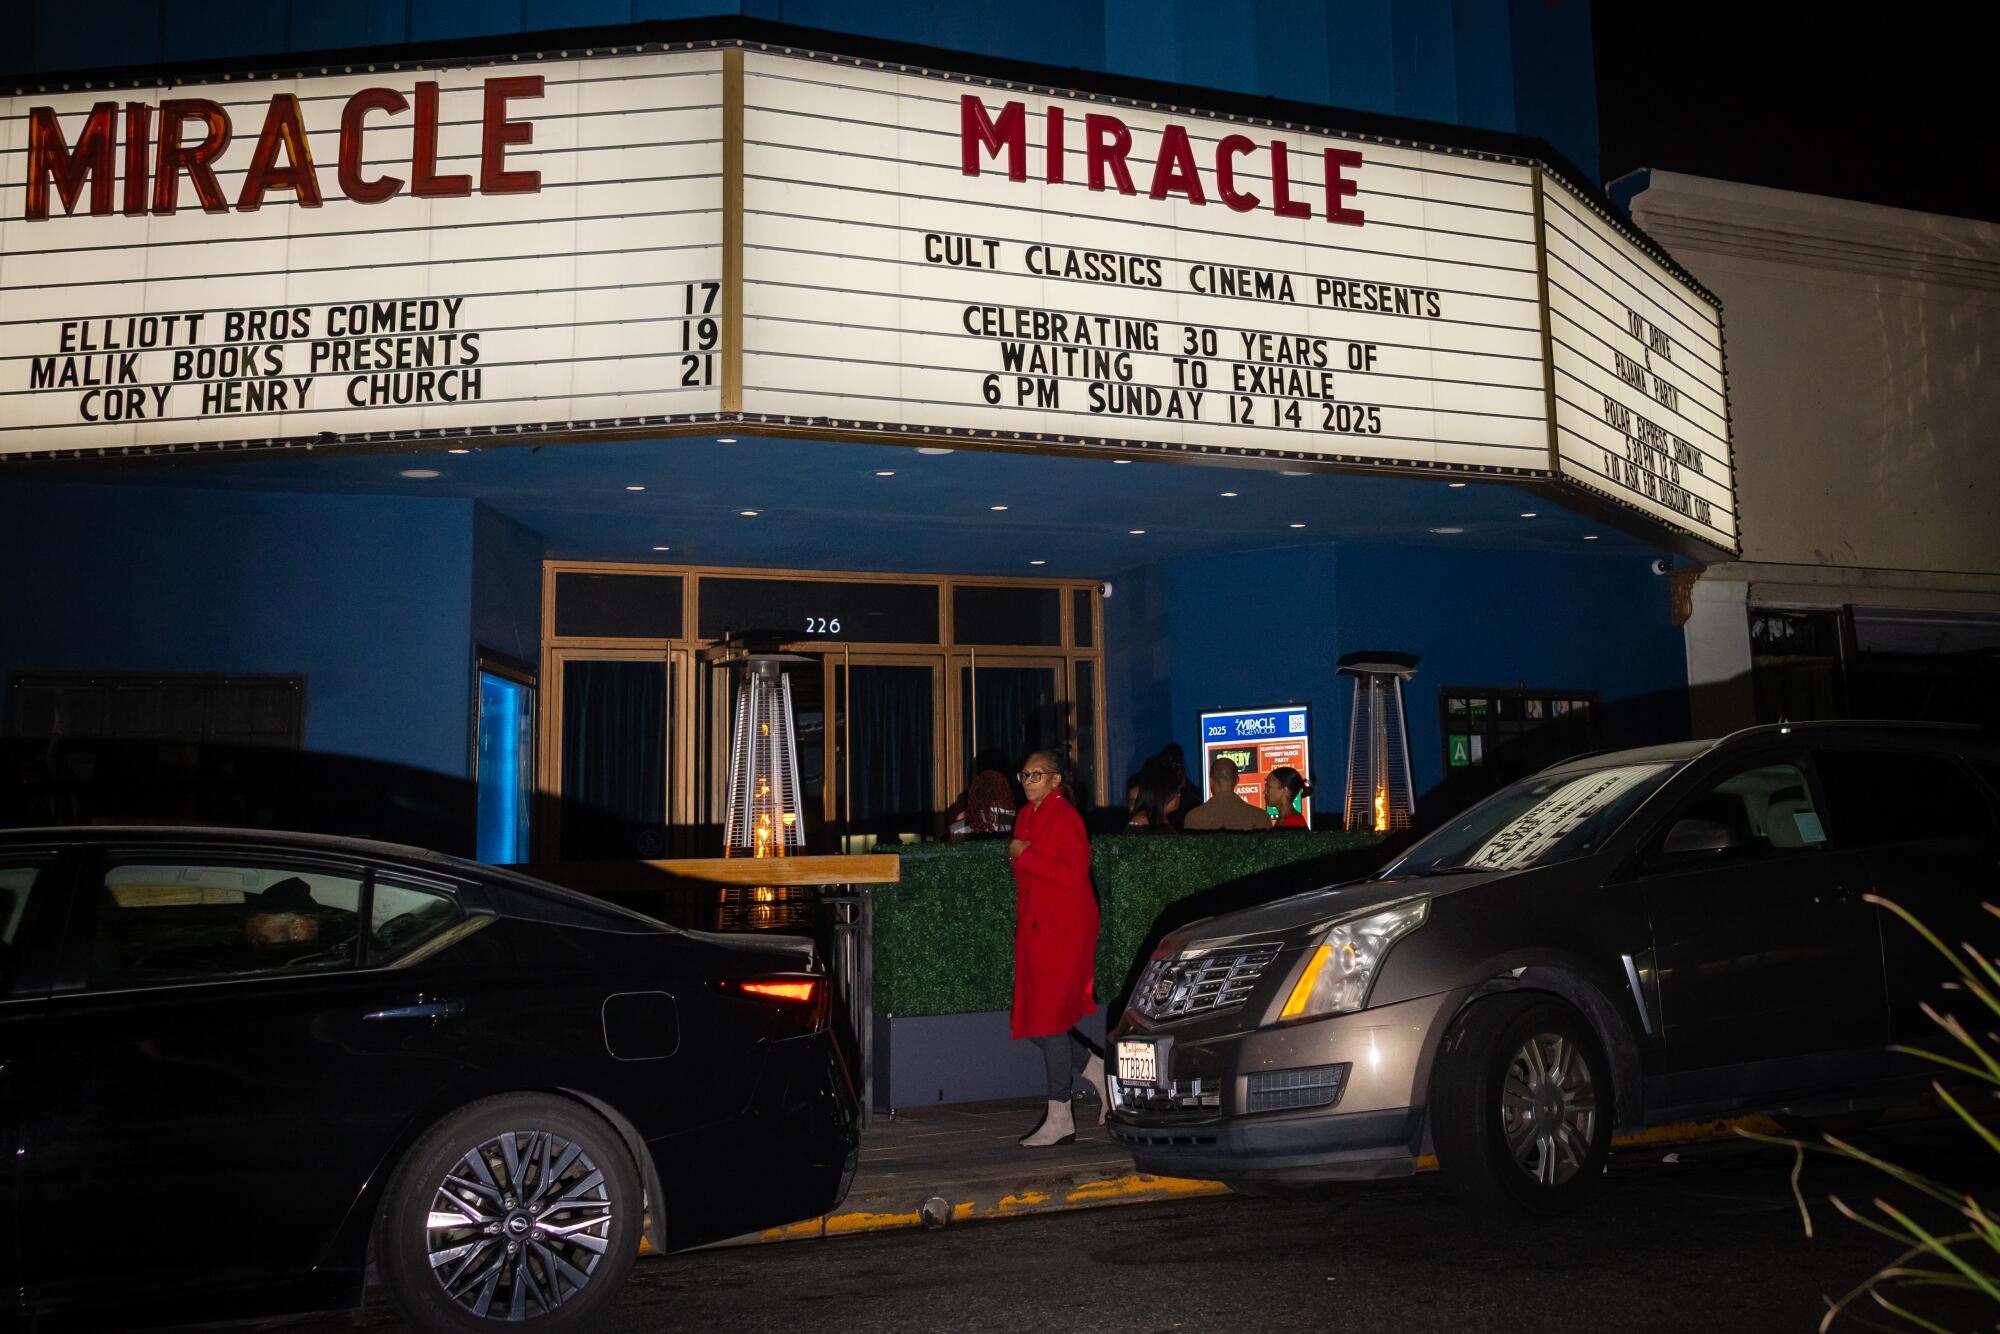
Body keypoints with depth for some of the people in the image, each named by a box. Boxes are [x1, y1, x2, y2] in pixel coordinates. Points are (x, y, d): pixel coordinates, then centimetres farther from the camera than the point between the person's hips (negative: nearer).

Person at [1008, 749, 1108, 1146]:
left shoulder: (1067, 819, -11)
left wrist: (1026, 854, -17)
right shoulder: (1025, 816, 14)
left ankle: (1059, 1119, 3)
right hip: (1033, 930, 9)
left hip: (1064, 933, -8)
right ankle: (1099, 1071, 27)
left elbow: (1073, 875, -22)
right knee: (1035, 1022, 8)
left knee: (1049, 1020, -7)